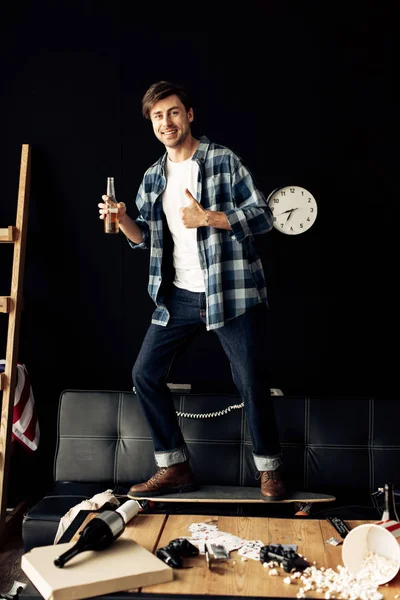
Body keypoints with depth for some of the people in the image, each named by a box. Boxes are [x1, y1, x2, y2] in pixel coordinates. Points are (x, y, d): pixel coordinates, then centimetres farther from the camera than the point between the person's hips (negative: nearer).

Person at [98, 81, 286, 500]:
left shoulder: (223, 161, -3)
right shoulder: (153, 177, 13)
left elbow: (262, 216, -8)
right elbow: (147, 237, 16)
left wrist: (208, 218, -19)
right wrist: (123, 220, -4)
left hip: (232, 292, -5)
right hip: (179, 295, 6)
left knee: (251, 381, -3)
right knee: (145, 374, 2)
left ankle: (269, 469, 19)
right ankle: (175, 467, 17)